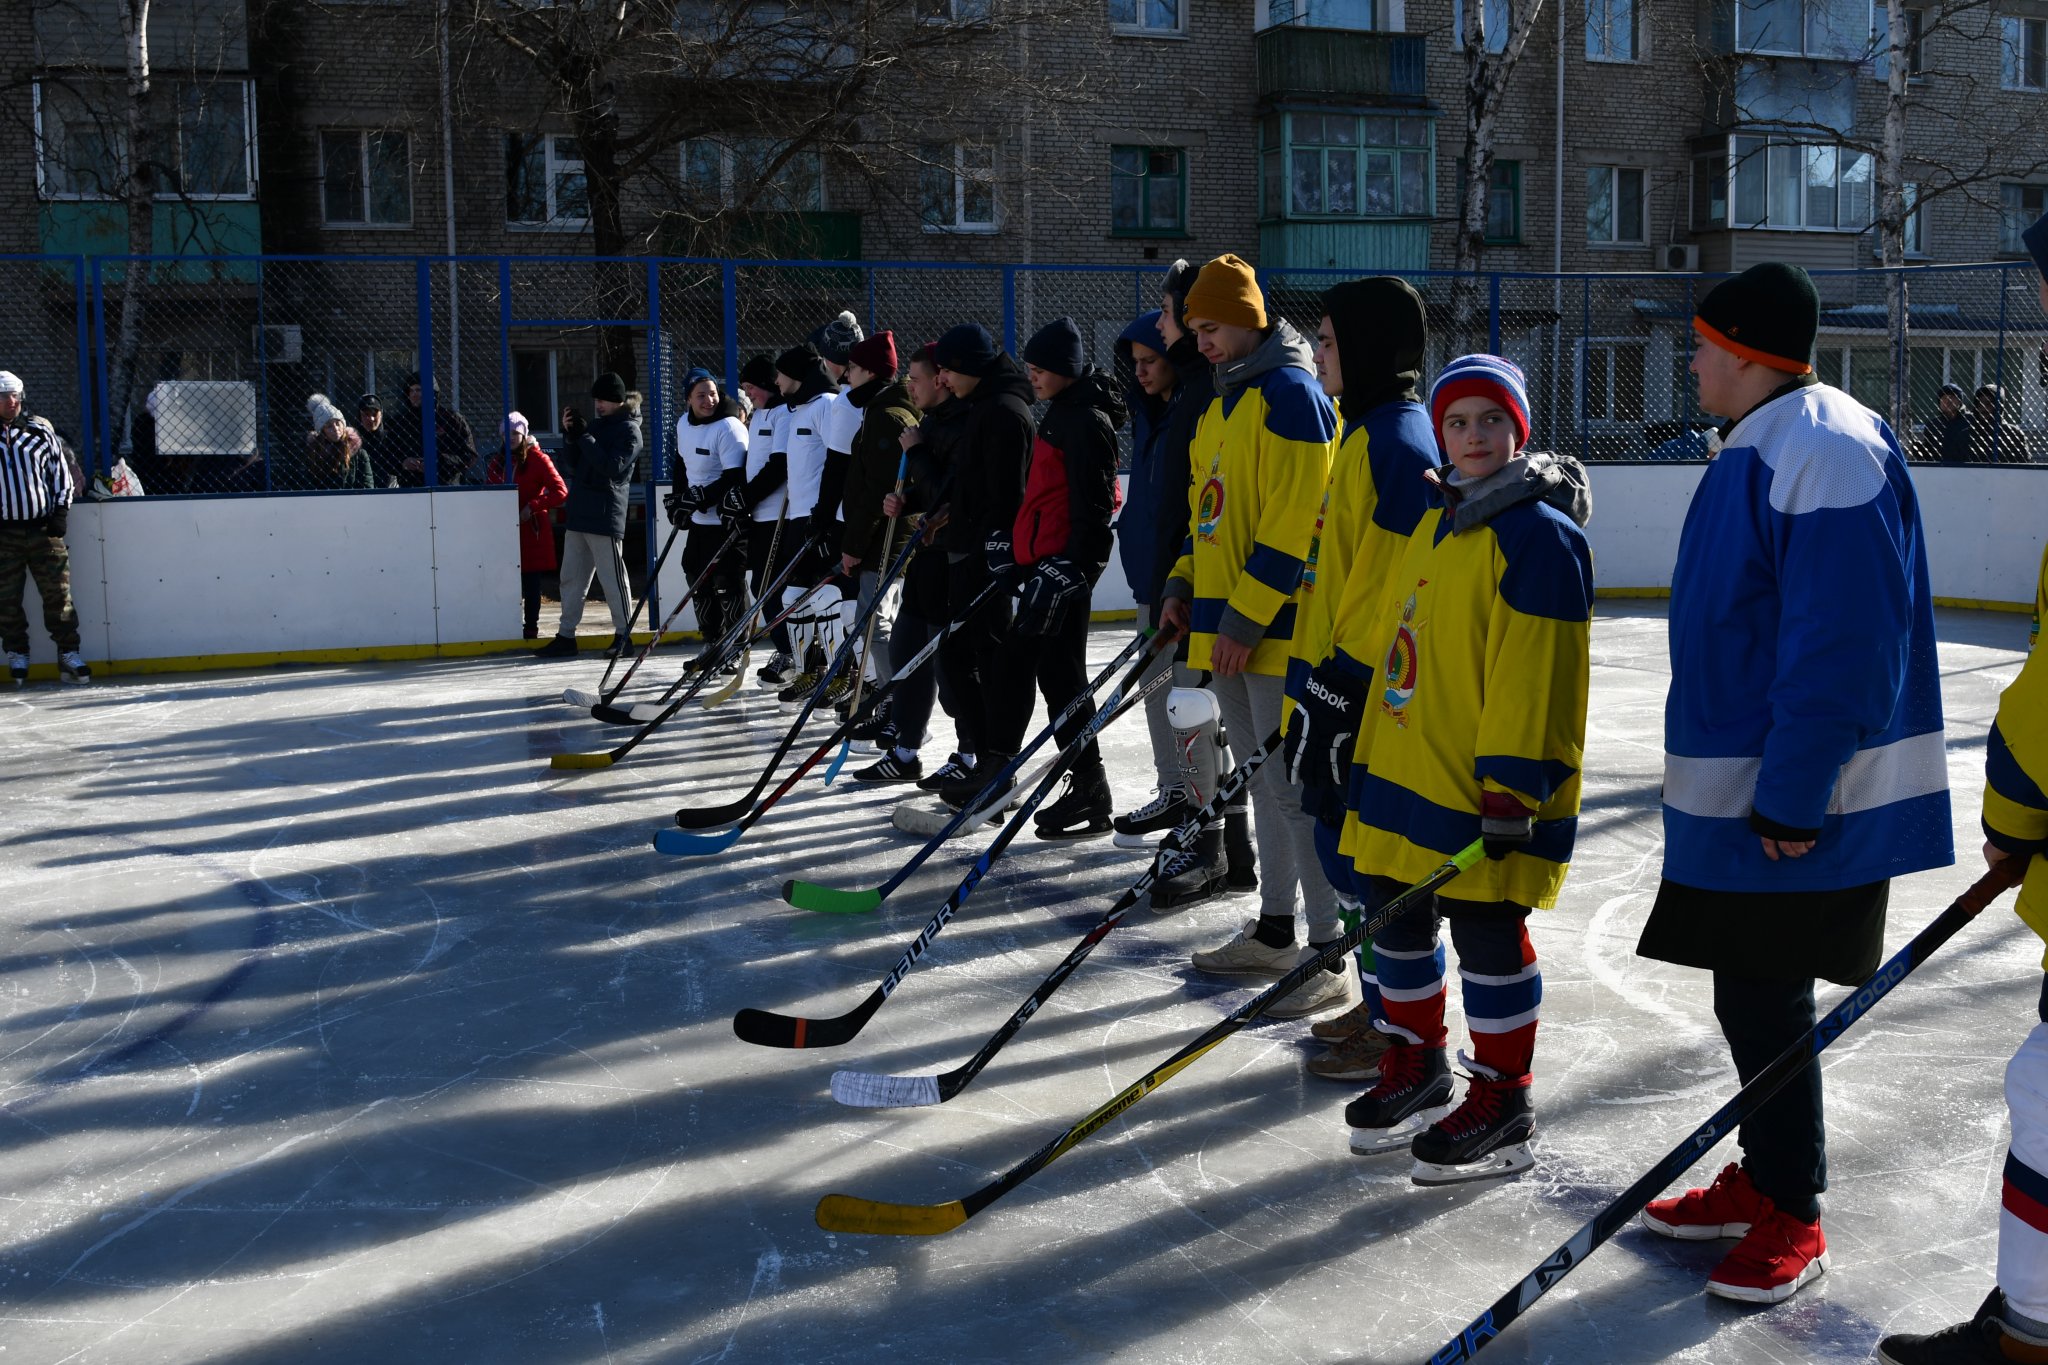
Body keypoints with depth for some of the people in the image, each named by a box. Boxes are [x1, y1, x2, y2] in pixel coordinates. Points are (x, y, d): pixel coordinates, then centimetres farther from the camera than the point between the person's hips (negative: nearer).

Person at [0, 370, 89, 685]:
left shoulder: (40, 431, 5)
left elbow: (60, 471, 11)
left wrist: (61, 511, 1)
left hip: (44, 528, 1)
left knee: (57, 593, 0)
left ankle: (68, 653, 7)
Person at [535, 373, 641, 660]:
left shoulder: (629, 430, -5)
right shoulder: (595, 425, 18)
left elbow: (612, 467, -18)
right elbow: (572, 464, 16)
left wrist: (584, 436, -16)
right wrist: (570, 435, 0)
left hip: (605, 516, -8)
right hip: (578, 513, 8)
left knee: (612, 577, -2)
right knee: (571, 577, 8)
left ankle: (623, 634, 8)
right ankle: (566, 635, 12)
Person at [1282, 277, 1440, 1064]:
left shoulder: (1398, 442, -18)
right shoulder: (1364, 429, 15)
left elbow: (1391, 582, -22)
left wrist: (1339, 685, -21)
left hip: (1366, 692, -10)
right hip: (1343, 680, 10)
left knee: (1361, 855, -2)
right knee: (1347, 845, 17)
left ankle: (1399, 1032, 9)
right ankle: (1379, 1004, 29)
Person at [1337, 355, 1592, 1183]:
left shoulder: (1538, 531, -15)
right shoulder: (1438, 519, 13)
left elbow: (1537, 672, -20)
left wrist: (1511, 789, -22)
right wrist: (1362, 715, 25)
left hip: (1488, 783, -9)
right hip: (1407, 766, 9)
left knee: (1486, 931, 0)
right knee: (1395, 912, 16)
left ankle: (1502, 1101, 16)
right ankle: (1416, 1065, 34)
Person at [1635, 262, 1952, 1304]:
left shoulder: (1827, 454, -20)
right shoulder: (1756, 450, 13)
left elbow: (1841, 649, -25)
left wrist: (1791, 799, -23)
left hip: (1798, 803, -10)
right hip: (1741, 787, 10)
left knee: (1761, 1002, -2)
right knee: (1750, 995, 17)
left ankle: (1791, 1219, 14)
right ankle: (1761, 1180, 32)